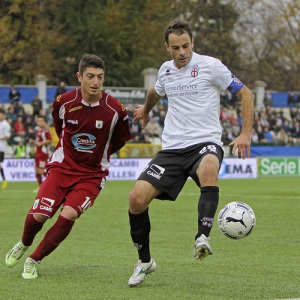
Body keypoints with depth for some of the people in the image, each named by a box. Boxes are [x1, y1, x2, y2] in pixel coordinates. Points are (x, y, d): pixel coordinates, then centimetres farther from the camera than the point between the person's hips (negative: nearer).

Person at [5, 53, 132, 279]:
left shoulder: (116, 110, -13)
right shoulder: (64, 102, -8)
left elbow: (120, 140, 7)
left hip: (92, 174, -1)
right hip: (62, 167, 1)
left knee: (68, 215, -23)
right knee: (37, 216, -13)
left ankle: (34, 260, -3)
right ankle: (24, 244, 24)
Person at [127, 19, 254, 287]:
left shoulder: (210, 65, -4)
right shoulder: (165, 70, 12)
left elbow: (245, 94, 1)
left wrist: (246, 133, -8)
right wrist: (146, 109, 56)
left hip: (206, 142, -5)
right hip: (172, 148, 5)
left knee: (208, 168, -43)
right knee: (137, 197, -11)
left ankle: (203, 238, -47)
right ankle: (145, 261, 9)